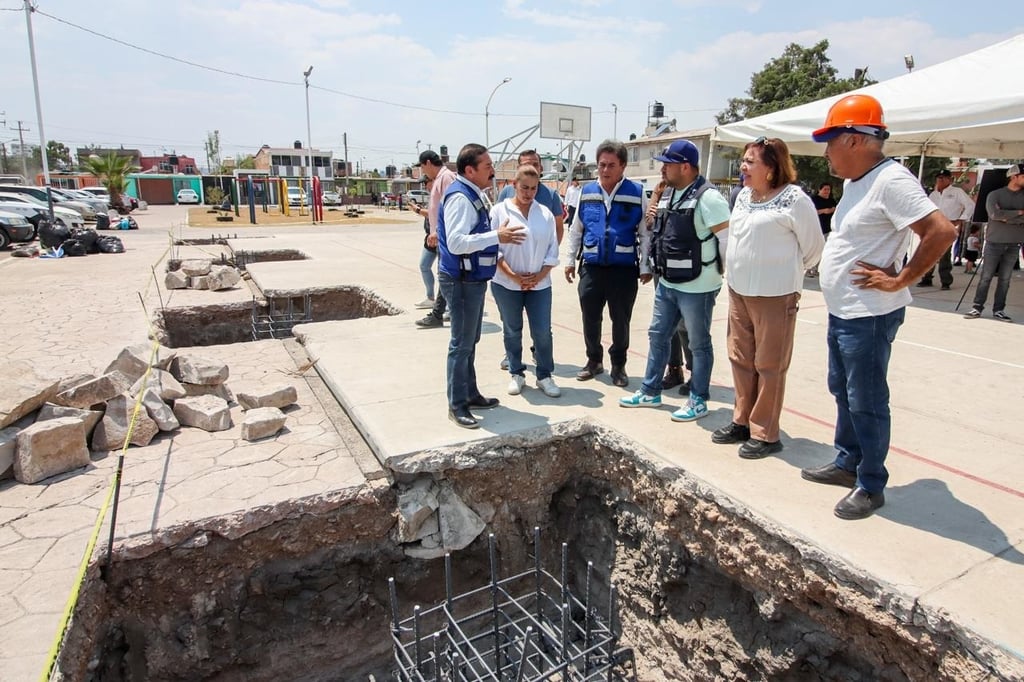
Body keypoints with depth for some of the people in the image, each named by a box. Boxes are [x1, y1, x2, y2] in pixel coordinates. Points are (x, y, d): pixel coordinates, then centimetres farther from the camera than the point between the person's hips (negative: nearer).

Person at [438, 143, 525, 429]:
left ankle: (470, 394, 30)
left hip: (474, 279, 10)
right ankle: (457, 405, 9)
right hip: (461, 281, -10)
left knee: (470, 341, 18)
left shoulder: (476, 195, 11)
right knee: (462, 343, -2)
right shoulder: (460, 197, -19)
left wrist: (498, 236, 11)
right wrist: (497, 237, -26)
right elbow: (456, 243, -28)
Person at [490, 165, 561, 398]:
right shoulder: (499, 210, -3)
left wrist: (540, 275, -7)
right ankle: (516, 374, 23)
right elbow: (493, 247, -7)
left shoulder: (545, 213, 5)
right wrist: (513, 275, -14)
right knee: (512, 331, 9)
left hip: (539, 284, 2)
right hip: (506, 284, -2)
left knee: (543, 331, 2)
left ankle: (544, 376, 16)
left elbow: (552, 249, 6)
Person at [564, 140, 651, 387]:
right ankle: (594, 360, 30)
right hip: (591, 267, 3)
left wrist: (645, 267, -4)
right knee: (590, 318, 11)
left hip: (624, 269, -2)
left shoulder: (637, 193, -3)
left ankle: (618, 365, 25)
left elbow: (645, 233, 0)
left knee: (620, 320, 8)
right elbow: (576, 230, 14)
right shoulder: (587, 192, 6)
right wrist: (570, 260, 11)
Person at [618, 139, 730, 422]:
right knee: (658, 336, 15)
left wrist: (721, 272, -9)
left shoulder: (707, 197, -18)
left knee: (699, 344, 6)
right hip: (667, 283, 9)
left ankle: (698, 400, 20)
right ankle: (650, 392, 29)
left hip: (697, 287, -9)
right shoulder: (667, 194, 10)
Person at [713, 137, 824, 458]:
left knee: (769, 366, 1)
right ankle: (743, 421, 28)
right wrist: (736, 269, 15)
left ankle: (765, 434, 12)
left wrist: (787, 273, 7)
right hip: (738, 291, 7)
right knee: (741, 360, 14)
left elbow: (814, 247, -4)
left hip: (774, 296, -7)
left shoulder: (794, 199, -11)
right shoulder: (743, 195, 10)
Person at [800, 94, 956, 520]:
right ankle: (847, 463, 35)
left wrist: (899, 281, -20)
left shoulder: (890, 180, -18)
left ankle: (871, 487, 15)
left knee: (866, 402, 1)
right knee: (843, 392, 20)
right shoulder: (855, 181, 11)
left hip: (869, 316, -10)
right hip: (841, 311, 10)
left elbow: (942, 232, -25)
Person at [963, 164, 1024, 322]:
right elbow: (995, 214, -16)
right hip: (994, 242, -3)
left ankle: (999, 310, 8)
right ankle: (977, 308, 4)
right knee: (986, 277, -2)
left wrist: (1006, 218, -12)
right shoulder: (995, 195, 0)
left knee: (1005, 279, 3)